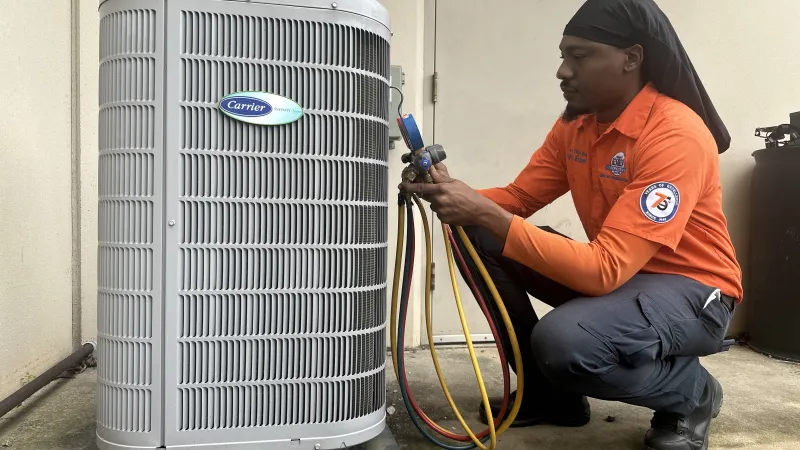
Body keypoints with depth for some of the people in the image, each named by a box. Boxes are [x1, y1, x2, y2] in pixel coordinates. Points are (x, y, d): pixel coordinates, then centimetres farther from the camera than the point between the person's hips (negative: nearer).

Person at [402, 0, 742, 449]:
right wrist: (461, 198, -19)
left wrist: (485, 213, -36)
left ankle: (691, 393, -1)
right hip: (618, 273, 7)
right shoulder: (574, 124, -1)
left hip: (691, 290, -7)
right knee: (477, 237, -6)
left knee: (562, 342, -36)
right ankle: (550, 394, 6)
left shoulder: (676, 135, -26)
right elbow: (518, 199, 2)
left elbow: (605, 270, -33)